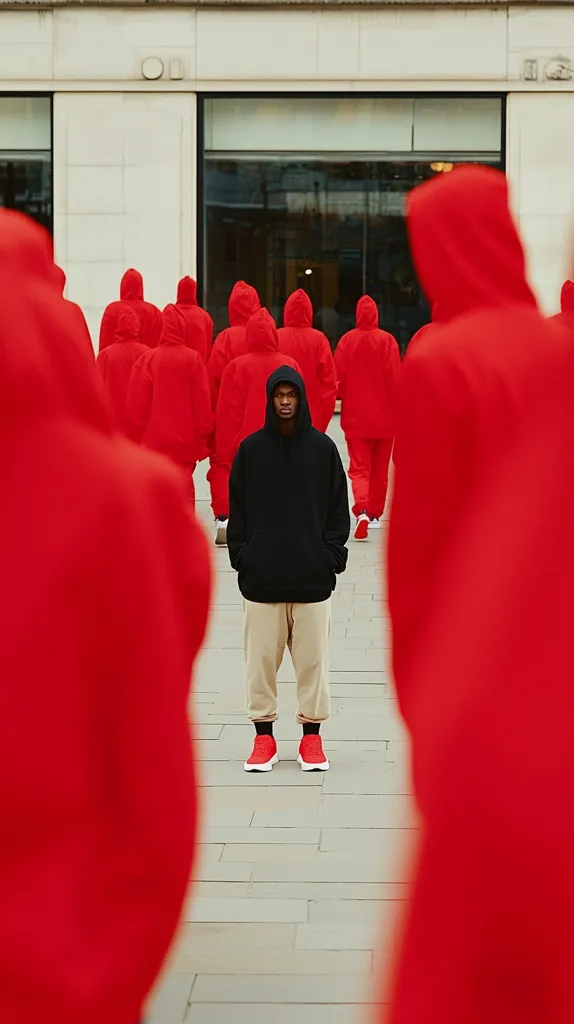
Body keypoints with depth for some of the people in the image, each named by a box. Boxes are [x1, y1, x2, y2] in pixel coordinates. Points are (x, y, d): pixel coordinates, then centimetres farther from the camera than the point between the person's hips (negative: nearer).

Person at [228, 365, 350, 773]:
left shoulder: (323, 448, 4)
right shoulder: (250, 448, 4)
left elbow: (339, 508, 6)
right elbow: (237, 509, 7)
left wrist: (332, 555, -2)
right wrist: (241, 555, -1)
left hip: (313, 576, 0)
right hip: (261, 576, 1)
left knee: (313, 658, 3)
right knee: (261, 658, 3)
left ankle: (312, 736, 14)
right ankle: (264, 736, 14)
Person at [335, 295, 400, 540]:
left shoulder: (347, 340, -4)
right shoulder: (387, 340, -7)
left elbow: (339, 378, -1)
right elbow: (394, 379, -8)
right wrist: (395, 410, 2)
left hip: (355, 416, 0)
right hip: (383, 416, 0)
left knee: (359, 467, 0)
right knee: (380, 469, 15)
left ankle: (362, 511, -22)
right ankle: (375, 515, 24)